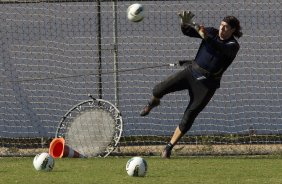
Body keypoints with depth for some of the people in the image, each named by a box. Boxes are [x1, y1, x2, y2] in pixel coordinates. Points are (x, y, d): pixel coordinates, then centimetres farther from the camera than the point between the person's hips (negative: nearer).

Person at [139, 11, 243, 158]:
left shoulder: (233, 46, -11)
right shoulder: (212, 32, 1)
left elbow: (219, 48, -33)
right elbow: (187, 32, -6)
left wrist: (206, 37, -48)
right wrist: (185, 24, -28)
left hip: (207, 84, -3)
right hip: (192, 71, 3)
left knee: (188, 118, -5)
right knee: (158, 90, -12)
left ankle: (169, 148, 9)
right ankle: (153, 103, 26)